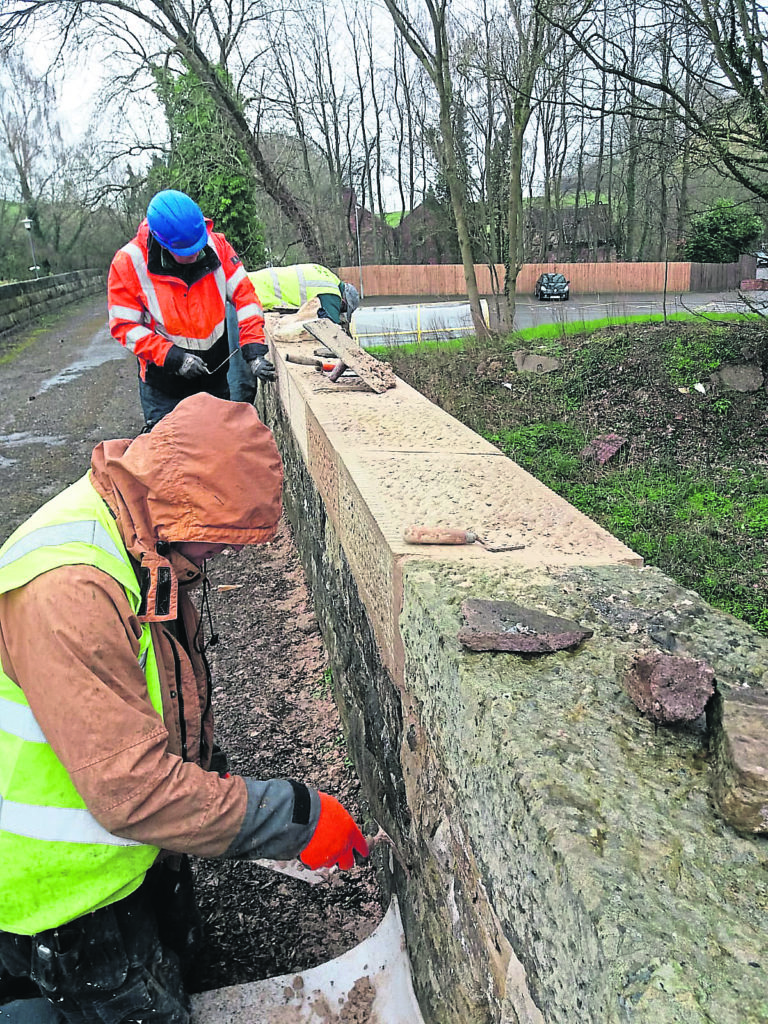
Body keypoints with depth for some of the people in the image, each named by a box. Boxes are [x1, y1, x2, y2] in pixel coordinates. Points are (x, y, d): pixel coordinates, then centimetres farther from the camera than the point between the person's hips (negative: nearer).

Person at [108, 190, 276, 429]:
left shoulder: (217, 246, -11)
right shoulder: (128, 263, -17)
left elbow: (244, 295, -8)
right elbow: (125, 326, -14)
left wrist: (254, 351, -18)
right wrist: (173, 357, -24)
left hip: (215, 376, 3)